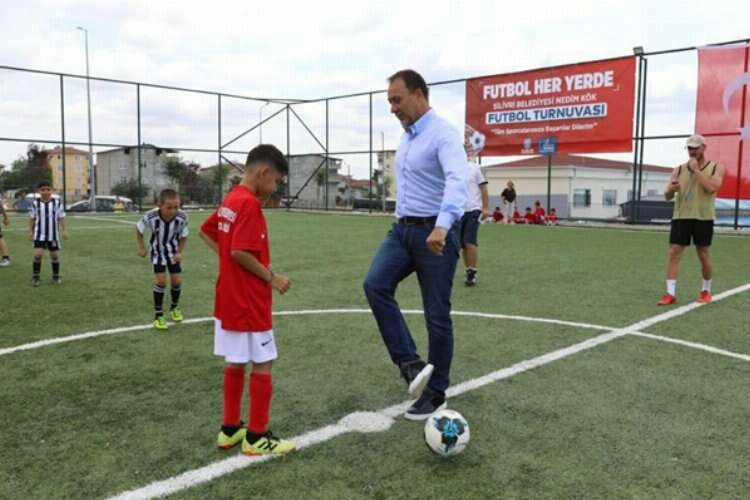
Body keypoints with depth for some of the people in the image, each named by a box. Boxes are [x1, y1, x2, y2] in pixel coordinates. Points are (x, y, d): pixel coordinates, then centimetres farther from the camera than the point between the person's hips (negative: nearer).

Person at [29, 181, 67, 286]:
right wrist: (30, 231, 3)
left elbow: (61, 218, 0)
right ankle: (35, 277, 2)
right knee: (38, 254, -11)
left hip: (53, 234, 1)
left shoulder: (57, 202, -3)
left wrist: (64, 230, -4)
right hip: (40, 234, -1)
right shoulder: (35, 203, -3)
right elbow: (32, 219, 5)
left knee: (54, 255, 7)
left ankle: (56, 276, 22)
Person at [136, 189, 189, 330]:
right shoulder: (150, 216, -34)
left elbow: (183, 236, -9)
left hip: (173, 251, 2)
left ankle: (174, 307, 31)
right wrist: (141, 247, -6)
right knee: (161, 280, -11)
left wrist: (180, 252, -17)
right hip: (157, 252, -2)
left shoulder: (182, 217, -31)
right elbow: (138, 229, -10)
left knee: (177, 281, 3)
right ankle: (158, 315, 5)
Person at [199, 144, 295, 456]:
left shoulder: (230, 200, 11)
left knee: (235, 364, 16)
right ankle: (257, 437, 9)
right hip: (250, 302, -10)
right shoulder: (250, 203, -19)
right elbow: (240, 252, -25)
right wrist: (272, 278, -14)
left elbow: (205, 232, 22)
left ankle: (230, 429, 25)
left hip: (229, 300, 10)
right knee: (263, 365, 1)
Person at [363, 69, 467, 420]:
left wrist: (442, 225, -47)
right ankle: (410, 363, -9)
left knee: (437, 315, 1)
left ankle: (435, 394, 16)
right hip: (403, 229, 8)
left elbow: (457, 181, -32)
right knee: (375, 285, -16)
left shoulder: (443, 134, -14)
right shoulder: (406, 137, 15)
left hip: (434, 233, -8)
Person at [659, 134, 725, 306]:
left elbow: (712, 188, -16)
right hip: (681, 216, 2)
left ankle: (706, 290, 25)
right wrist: (671, 189, -18)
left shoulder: (716, 167, 2)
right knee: (673, 252, -6)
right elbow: (667, 196, 5)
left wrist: (696, 170, -13)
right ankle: (670, 293, -4)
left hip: (703, 218, -2)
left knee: (704, 255, 6)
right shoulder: (679, 169, 8)